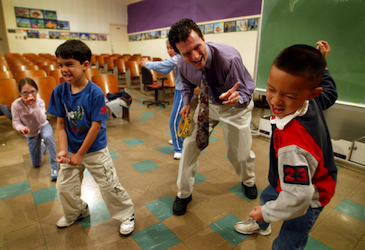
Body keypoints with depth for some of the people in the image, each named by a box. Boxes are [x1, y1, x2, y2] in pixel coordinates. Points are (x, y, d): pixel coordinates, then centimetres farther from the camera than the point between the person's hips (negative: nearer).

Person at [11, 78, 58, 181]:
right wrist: (21, 127, -35)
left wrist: (34, 105, -42)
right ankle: (42, 145, 44)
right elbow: (15, 122, -11)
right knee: (36, 164, 9)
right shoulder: (16, 105, -19)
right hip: (30, 133, 2)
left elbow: (42, 120, -31)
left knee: (48, 137, -44)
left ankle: (54, 167, -30)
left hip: (43, 126, -2)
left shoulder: (39, 102, -21)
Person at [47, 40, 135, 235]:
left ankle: (127, 215, 27)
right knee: (64, 186, 19)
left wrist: (81, 154, -14)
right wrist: (63, 150, -14)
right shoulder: (59, 91, -7)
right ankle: (76, 212, 49)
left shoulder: (95, 93, -22)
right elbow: (60, 124, -3)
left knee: (109, 185, 3)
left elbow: (96, 126, -20)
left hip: (95, 149, -5)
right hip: (72, 150, 6)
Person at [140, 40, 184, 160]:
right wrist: (149, 65, 0)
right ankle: (178, 139, 42)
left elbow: (161, 65, -21)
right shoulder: (177, 58, 11)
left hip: (183, 92, -10)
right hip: (180, 91, 10)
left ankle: (179, 149, 4)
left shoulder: (179, 58, -18)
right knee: (179, 118, 22)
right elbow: (165, 71, 11)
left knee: (174, 121, -7)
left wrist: (147, 63, -5)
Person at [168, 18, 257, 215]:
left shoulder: (229, 58, -36)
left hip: (235, 106, -3)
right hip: (207, 103, 4)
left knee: (240, 153, 7)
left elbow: (245, 93, -28)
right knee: (190, 145, 0)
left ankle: (248, 182, 46)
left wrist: (236, 98, -52)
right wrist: (187, 103, -10)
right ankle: (183, 194, 22)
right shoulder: (182, 64, -19)